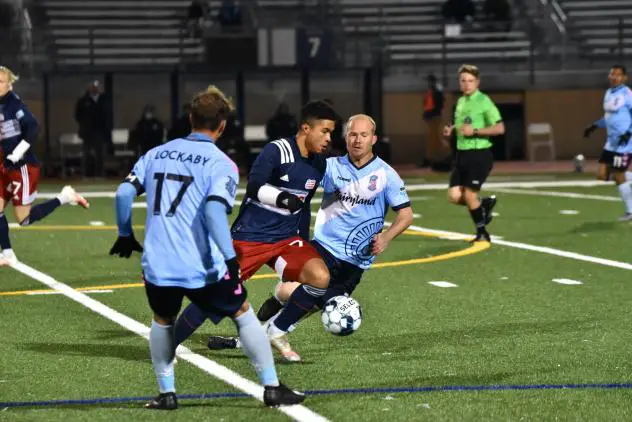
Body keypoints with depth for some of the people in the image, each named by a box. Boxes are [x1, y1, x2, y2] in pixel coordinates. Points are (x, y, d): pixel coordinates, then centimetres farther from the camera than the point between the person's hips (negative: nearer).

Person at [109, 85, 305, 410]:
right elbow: (214, 209, -19)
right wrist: (230, 258, -21)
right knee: (243, 313, 15)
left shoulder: (157, 154, 11)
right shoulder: (220, 163, -4)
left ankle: (167, 394, 24)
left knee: (162, 321, 28)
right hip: (201, 267, -3)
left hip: (156, 264, 3)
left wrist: (125, 235, 21)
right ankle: (271, 388, 16)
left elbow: (123, 193, 6)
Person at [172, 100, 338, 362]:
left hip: (286, 239, 6)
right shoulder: (277, 151, -15)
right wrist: (282, 198, -43)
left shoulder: (319, 164, 7)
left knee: (321, 277, -18)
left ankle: (277, 332, 1)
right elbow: (253, 187, -25)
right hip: (249, 238, -6)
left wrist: (304, 247, 25)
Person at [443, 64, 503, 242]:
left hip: (480, 154, -7)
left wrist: (475, 131, -21)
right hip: (462, 154, 7)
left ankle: (482, 233, 11)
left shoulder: (484, 101, -10)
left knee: (469, 195, -9)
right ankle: (485, 204, 25)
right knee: (454, 196, -3)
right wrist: (451, 129, 7)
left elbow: (499, 128, -14)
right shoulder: (460, 102, 13)